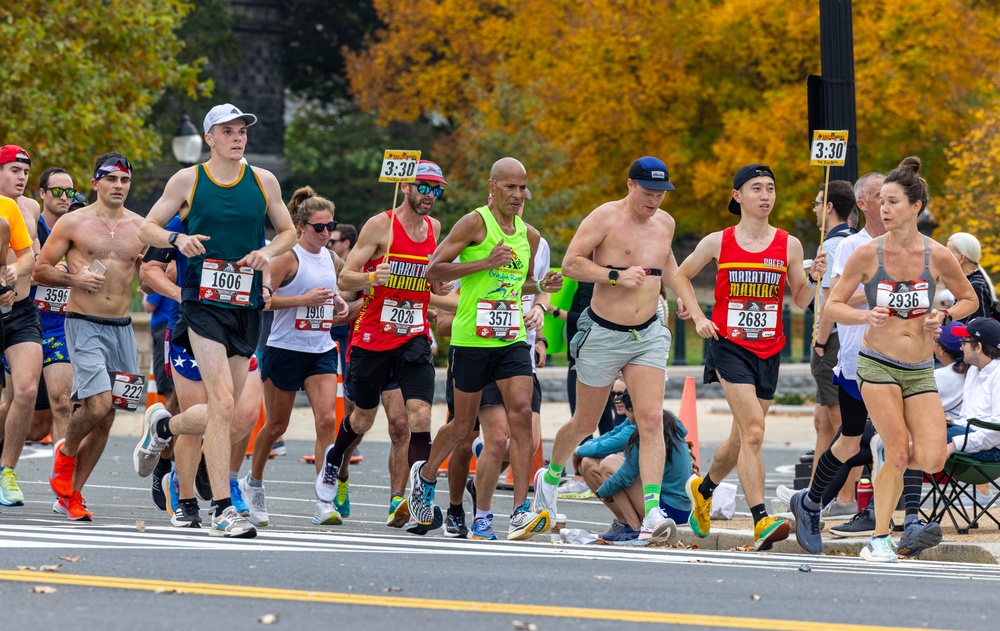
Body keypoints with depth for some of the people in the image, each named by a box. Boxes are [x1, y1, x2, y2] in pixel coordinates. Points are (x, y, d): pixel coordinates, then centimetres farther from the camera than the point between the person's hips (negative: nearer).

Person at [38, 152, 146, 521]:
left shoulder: (141, 228, 9)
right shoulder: (73, 224, -1)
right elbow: (40, 270, 2)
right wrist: (75, 278, -14)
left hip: (122, 328, 4)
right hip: (84, 324, -4)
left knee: (106, 416, 4)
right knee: (97, 405, -19)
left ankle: (72, 492, 15)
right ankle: (66, 452, 12)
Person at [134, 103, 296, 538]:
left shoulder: (263, 181, 9)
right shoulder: (188, 180, 2)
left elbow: (288, 231, 19)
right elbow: (148, 228, 8)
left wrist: (268, 251, -3)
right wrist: (177, 239, -13)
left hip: (246, 307, 4)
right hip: (203, 304, -4)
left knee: (221, 414, 7)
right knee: (223, 404, -18)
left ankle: (162, 426, 39)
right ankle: (223, 511, -15)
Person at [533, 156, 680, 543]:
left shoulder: (665, 223, 8)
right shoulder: (605, 218, -10)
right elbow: (570, 264, -15)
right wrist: (616, 276, -22)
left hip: (648, 336, 4)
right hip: (604, 334, -4)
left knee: (651, 420, -14)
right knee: (586, 423, 11)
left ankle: (653, 511, -22)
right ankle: (551, 476, 40)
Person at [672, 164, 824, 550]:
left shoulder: (788, 245, 3)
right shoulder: (718, 243, -1)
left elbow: (801, 300, 8)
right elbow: (681, 276, 13)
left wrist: (814, 277, -12)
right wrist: (698, 317, 1)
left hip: (769, 350, 4)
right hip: (730, 345, -4)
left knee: (742, 438, 14)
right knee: (753, 432, -19)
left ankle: (703, 488, 43)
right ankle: (760, 520, -23)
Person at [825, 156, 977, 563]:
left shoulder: (938, 256, -2)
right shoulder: (867, 255, -6)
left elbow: (969, 298, 13)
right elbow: (833, 306, 0)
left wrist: (945, 316, -7)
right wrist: (866, 316, -19)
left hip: (921, 372, 2)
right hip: (878, 365, -2)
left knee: (931, 460, -12)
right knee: (899, 452, -13)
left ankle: (884, 450, 21)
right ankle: (879, 539, 3)